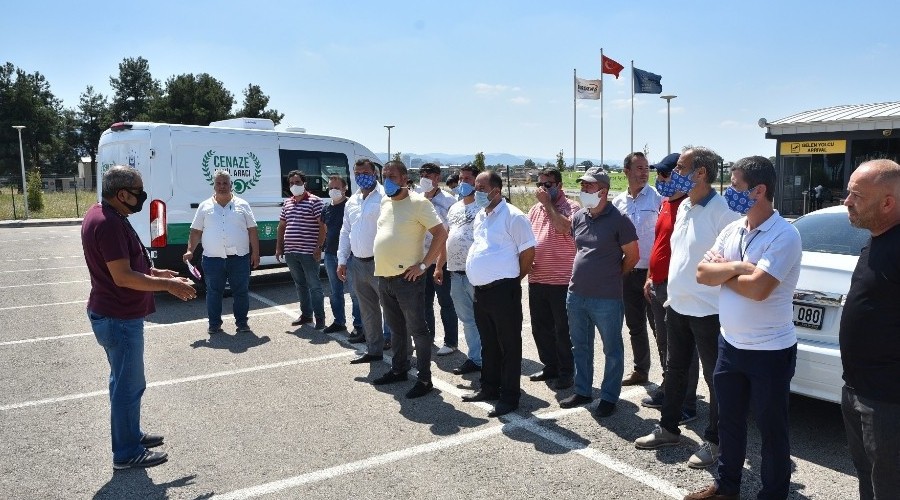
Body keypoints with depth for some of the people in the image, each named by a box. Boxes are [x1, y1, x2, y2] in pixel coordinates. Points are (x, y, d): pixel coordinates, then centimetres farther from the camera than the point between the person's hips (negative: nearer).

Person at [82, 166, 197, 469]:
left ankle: (130, 435, 37)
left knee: (125, 382, 22)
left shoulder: (105, 216, 9)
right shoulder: (108, 223, -24)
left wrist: (157, 273, 11)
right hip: (118, 319, -11)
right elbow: (123, 277, -27)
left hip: (116, 315, 11)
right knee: (128, 386, 2)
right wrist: (168, 285, -19)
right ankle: (127, 453, 15)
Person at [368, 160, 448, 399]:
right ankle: (398, 369, 34)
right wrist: (381, 264, 15)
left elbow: (441, 233, -14)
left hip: (407, 279, -8)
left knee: (417, 330, 0)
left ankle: (424, 379, 8)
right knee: (396, 328, 20)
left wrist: (423, 265, -16)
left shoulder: (418, 203, -10)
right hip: (384, 278, 8)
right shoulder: (385, 203, 13)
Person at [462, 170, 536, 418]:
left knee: (509, 346, 2)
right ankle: (489, 387, 32)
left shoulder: (513, 216, -11)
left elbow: (528, 251, -10)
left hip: (503, 290, -8)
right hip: (480, 290, 8)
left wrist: (513, 278, -1)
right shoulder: (480, 216, 14)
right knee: (488, 343, 19)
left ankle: (510, 396, 11)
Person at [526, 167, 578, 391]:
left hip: (561, 280, -7)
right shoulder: (535, 209, 13)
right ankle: (550, 366, 30)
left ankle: (566, 372, 15)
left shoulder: (570, 206, -7)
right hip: (536, 279, 7)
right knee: (540, 327, 15)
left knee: (563, 329, 3)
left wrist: (548, 204, -18)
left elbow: (565, 227, -26)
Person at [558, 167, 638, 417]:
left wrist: (613, 277, 5)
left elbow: (632, 256, -5)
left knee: (612, 350, 8)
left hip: (606, 299, -6)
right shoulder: (578, 217, 5)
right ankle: (582, 391, 33)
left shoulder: (618, 219, -12)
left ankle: (609, 397, 21)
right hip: (576, 295, 7)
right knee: (580, 346, 18)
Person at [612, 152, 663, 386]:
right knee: (635, 325, 14)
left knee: (658, 324, 1)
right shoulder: (618, 202, 7)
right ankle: (640, 370, 28)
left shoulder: (658, 198, -6)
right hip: (627, 272, 5)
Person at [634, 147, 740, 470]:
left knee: (715, 378, 8)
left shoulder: (722, 210, -19)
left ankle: (714, 441, 23)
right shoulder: (683, 207, 9)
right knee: (675, 370, 19)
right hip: (677, 306, 9)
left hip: (708, 311, -9)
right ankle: (668, 428, 34)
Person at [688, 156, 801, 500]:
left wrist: (722, 271, -11)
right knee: (729, 421, 20)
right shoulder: (731, 230, 5)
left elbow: (758, 288, -28)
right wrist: (736, 268, -19)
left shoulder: (784, 235, -18)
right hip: (730, 344, 7)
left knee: (771, 430, 10)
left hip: (770, 351, -7)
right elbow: (702, 273, -2)